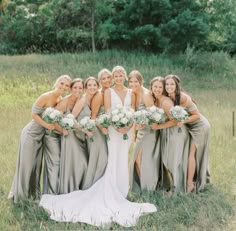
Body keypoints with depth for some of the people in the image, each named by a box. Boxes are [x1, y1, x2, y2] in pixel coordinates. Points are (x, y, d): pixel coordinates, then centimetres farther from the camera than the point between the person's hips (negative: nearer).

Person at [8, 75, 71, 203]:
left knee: (37, 164, 14)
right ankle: (20, 194, 19)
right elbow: (34, 114, -17)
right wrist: (47, 125, -22)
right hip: (31, 133, -6)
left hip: (41, 135, 6)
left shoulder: (61, 100, 1)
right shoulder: (45, 97, -20)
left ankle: (33, 194, 28)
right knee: (26, 164, 3)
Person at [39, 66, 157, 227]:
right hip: (113, 129, -4)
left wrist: (129, 125, -10)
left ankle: (119, 194, 18)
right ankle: (111, 196, -2)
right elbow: (107, 111, -8)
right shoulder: (108, 92, 0)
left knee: (123, 161, 8)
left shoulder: (130, 93, 11)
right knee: (113, 161, -7)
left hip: (126, 130, 4)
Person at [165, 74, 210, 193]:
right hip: (189, 127, 8)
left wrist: (183, 122, -34)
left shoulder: (183, 98, -28)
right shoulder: (169, 98, -7)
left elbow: (197, 115, -21)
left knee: (191, 153, -8)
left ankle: (190, 184, 0)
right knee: (186, 153, 11)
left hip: (199, 126, -8)